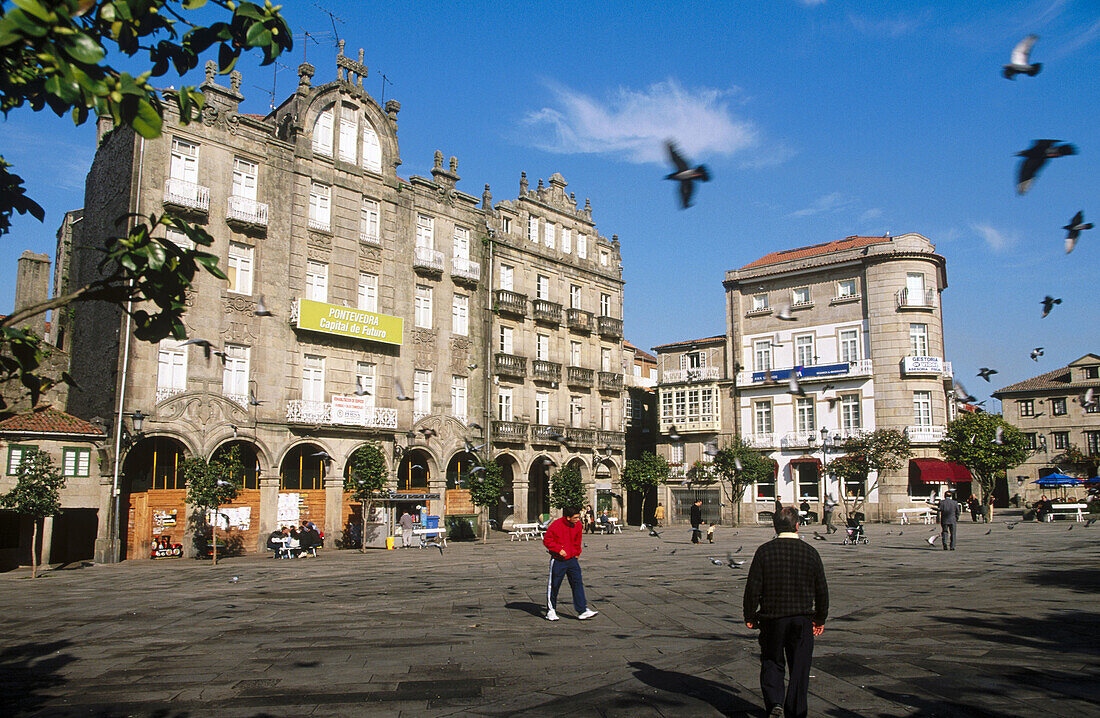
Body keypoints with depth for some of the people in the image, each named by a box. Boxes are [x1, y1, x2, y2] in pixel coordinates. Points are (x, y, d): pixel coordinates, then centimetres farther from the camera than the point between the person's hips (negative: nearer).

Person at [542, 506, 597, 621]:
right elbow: (547, 540, -11)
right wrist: (559, 549, -17)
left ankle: (582, 611, 2)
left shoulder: (578, 525, 1)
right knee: (554, 585, 4)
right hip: (558, 561, -5)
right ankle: (551, 611, 19)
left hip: (572, 560, 5)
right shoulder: (556, 525, -18)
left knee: (578, 583, -1)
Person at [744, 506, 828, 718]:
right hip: (802, 618, 1)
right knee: (799, 666, 12)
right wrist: (820, 618, 15)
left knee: (771, 661, 15)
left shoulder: (764, 551, -8)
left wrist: (749, 616, 4)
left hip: (771, 616, -1)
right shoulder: (810, 552, -3)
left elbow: (753, 588, -7)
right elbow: (822, 590, 3)